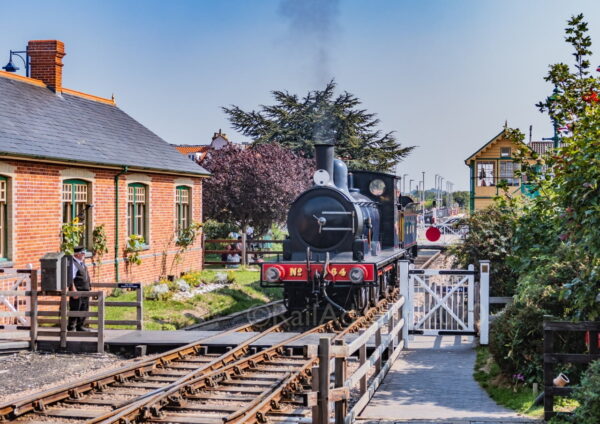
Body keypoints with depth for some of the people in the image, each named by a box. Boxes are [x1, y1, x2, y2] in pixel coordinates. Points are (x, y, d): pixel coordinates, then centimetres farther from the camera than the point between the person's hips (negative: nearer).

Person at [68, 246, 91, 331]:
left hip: (85, 291, 10)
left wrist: (88, 287, 21)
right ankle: (71, 327, 5)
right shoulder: (73, 263, -14)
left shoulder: (82, 263, 14)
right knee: (75, 310, -3)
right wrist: (73, 290, -24)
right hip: (77, 291, -10)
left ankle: (80, 326, 25)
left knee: (84, 309, 15)